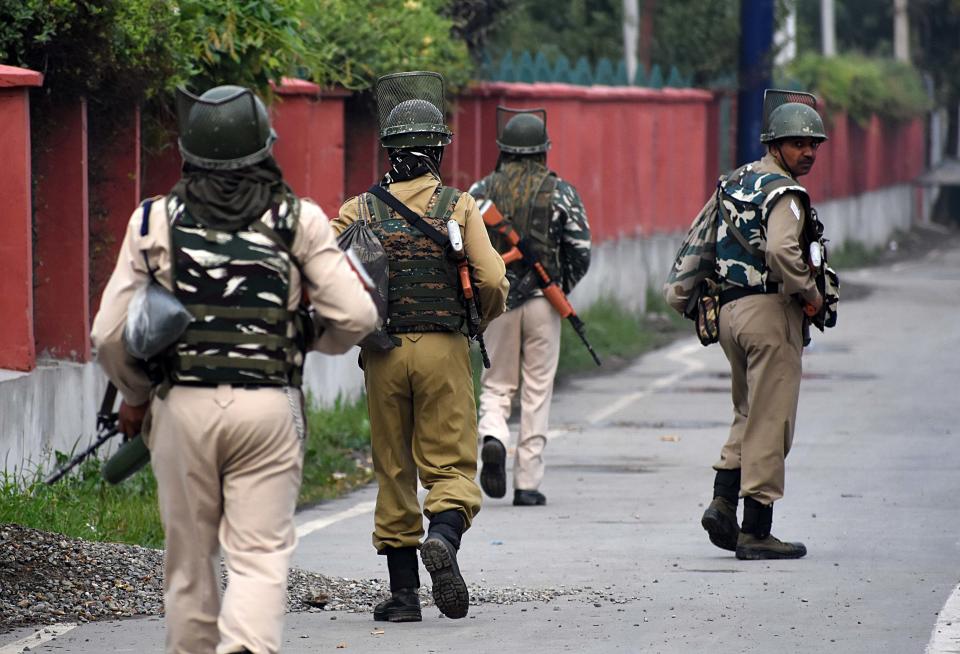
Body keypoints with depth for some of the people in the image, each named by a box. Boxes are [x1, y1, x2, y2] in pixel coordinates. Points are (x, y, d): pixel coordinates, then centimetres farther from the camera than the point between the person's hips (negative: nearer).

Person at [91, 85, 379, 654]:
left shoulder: (156, 221, 0)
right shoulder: (298, 221, -2)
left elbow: (111, 334, 0)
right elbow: (357, 317, -3)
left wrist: (135, 395, 18)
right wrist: (314, 340, 19)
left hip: (182, 407, 1)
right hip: (269, 408, -1)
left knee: (190, 557, 14)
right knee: (261, 554, -1)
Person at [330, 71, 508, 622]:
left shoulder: (359, 211, 2)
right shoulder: (459, 207, -2)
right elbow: (493, 283, -8)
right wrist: (477, 320, 13)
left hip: (382, 353, 2)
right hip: (444, 350, -2)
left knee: (394, 471, 10)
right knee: (451, 464, 4)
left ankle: (403, 592, 10)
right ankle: (444, 538, -26)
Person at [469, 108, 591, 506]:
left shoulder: (482, 191, 2)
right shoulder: (560, 193, -1)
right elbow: (580, 252, -5)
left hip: (496, 299, 1)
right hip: (542, 302, -1)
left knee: (496, 385, 13)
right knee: (536, 392, 6)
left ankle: (493, 438, -19)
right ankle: (528, 484, 5)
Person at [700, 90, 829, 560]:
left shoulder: (737, 181, 15)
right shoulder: (784, 192, -13)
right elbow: (781, 251, -29)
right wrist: (811, 293, -15)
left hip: (729, 308, 9)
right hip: (770, 309, -9)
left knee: (749, 414, 20)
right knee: (770, 421, -4)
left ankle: (723, 502, 5)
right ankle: (756, 532, -4)